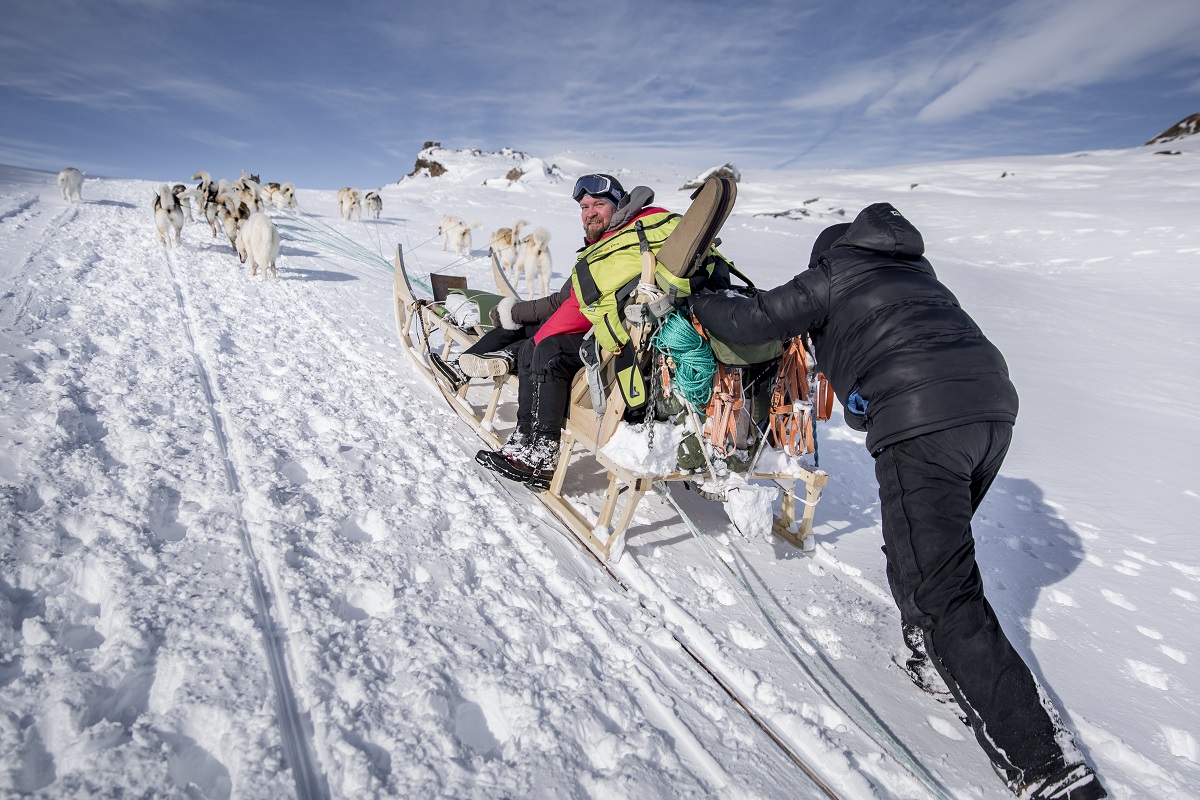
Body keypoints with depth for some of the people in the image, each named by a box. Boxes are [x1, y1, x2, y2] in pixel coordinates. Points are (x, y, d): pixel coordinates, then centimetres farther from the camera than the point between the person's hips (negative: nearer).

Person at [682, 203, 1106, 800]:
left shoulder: (830, 274, 11)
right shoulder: (913, 268, 32)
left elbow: (753, 321, 6)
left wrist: (693, 302, 23)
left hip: (922, 421, -8)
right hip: (994, 404, 9)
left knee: (944, 595, -4)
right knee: (931, 548, 26)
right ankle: (938, 662, 36)